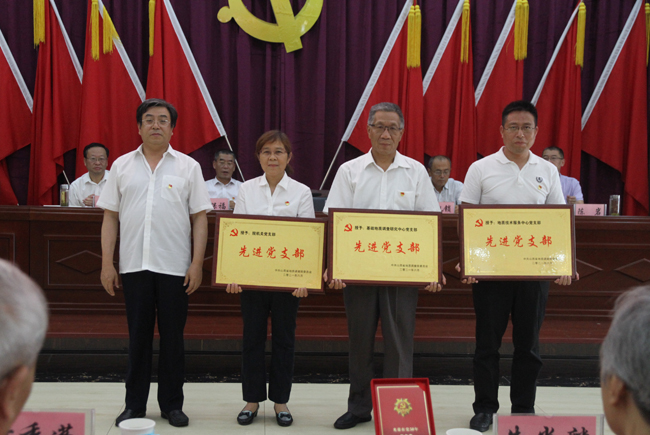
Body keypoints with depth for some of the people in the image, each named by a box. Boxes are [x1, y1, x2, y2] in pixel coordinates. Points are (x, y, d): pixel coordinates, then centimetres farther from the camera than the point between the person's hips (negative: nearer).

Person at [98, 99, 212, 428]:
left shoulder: (188, 167, 4)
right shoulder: (122, 166, 8)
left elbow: (199, 217, 1)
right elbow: (110, 216, 7)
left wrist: (197, 263, -6)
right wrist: (106, 263, 1)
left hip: (174, 266, -1)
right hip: (134, 265, 1)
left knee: (172, 337, 6)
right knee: (138, 336, 9)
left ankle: (172, 404, 20)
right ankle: (134, 405, 21)